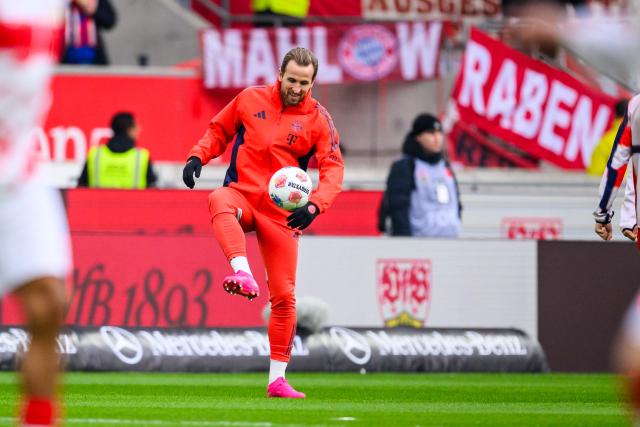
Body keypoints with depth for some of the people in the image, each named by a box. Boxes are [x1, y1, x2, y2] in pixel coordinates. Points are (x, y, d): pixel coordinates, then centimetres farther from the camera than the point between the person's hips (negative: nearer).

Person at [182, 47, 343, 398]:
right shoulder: (250, 99, 4)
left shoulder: (318, 119, 1)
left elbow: (333, 167, -6)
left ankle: (277, 379, 8)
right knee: (220, 200, -39)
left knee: (284, 296, -3)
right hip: (242, 194, 0)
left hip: (281, 211, 0)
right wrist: (197, 157, -2)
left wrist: (315, 205, -23)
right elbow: (219, 131, 17)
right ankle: (243, 274, -58)